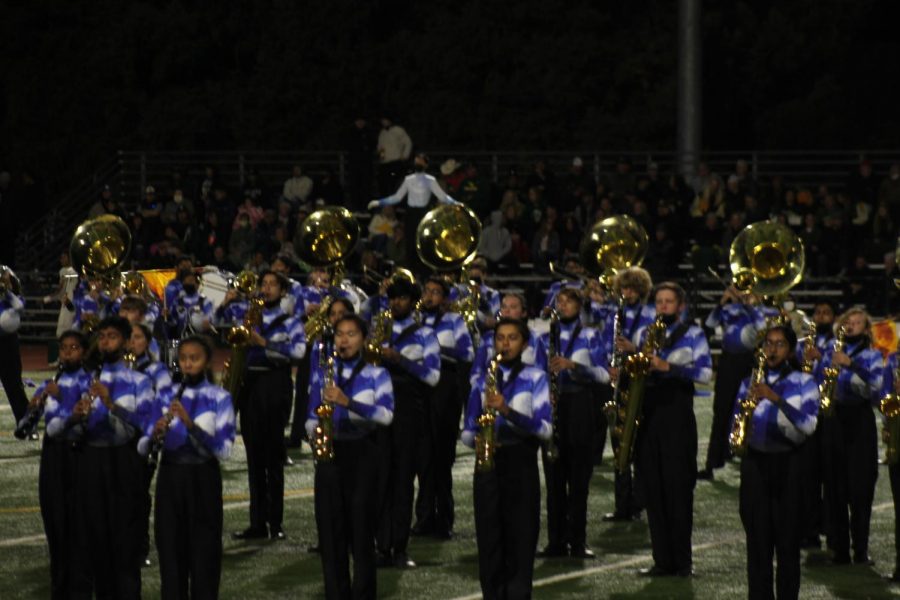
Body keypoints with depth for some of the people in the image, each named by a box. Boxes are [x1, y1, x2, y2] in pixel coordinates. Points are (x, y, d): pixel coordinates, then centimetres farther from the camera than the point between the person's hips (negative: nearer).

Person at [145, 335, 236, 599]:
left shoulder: (219, 397, -3)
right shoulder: (165, 395, 6)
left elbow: (223, 449, -14)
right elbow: (144, 447, 2)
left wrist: (189, 423, -25)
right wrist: (156, 435, -21)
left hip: (203, 478, -3)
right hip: (170, 477, 3)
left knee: (203, 550, -1)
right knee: (171, 549, 4)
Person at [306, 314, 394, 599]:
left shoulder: (376, 374, 3)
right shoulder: (322, 371, 11)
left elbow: (386, 415, -12)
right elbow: (312, 413, 11)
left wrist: (347, 402, -24)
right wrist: (314, 431, -12)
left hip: (362, 452, -2)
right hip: (329, 451, 2)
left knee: (360, 530, -5)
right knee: (330, 530, 1)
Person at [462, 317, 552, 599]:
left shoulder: (535, 378, 4)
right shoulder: (483, 380, 14)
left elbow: (544, 429, -6)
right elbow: (468, 430, 15)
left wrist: (507, 411, -19)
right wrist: (476, 439, -9)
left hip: (521, 464, -3)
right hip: (488, 465, 3)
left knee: (520, 542, -6)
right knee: (489, 542, 0)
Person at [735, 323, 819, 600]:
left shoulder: (804, 383, 4)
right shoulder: (750, 382, 12)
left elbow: (807, 425, -10)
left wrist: (776, 399, -20)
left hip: (788, 464, -2)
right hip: (755, 463, 2)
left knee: (788, 541, -3)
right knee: (757, 539, 0)